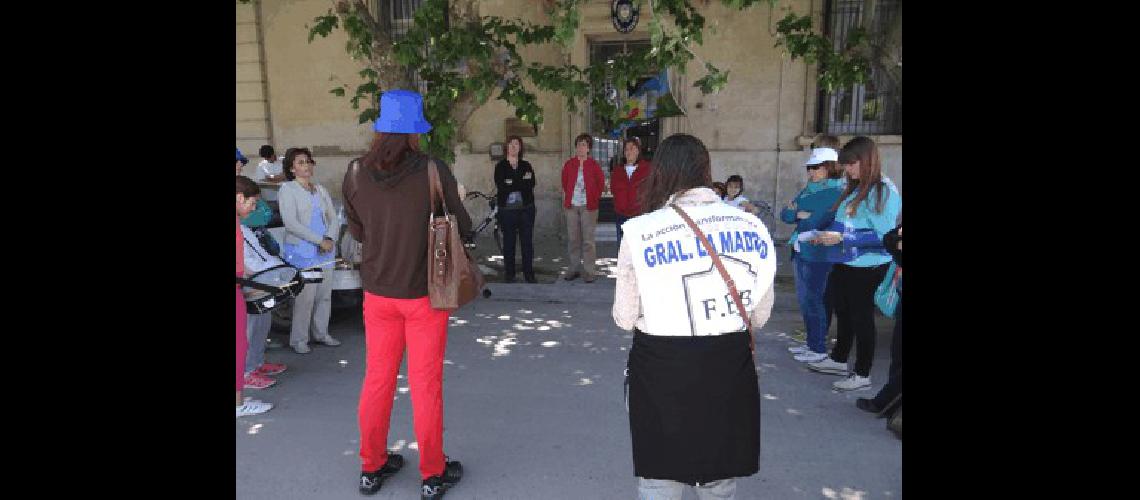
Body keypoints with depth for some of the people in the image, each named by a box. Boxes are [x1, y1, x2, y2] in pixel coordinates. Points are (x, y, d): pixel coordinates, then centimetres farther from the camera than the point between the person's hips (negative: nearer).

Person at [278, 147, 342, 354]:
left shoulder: (320, 190, 15)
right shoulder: (287, 189, -2)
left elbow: (333, 218, 12)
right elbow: (291, 223, -12)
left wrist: (330, 239, -7)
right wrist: (319, 240, -15)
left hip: (325, 251, 5)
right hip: (301, 252, -5)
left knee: (325, 294, 9)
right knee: (305, 297, -6)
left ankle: (321, 333, 23)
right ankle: (298, 339, 6)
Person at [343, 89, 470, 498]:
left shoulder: (356, 173, -5)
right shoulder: (433, 171, -16)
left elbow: (357, 231, 7)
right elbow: (462, 229, -8)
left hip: (378, 292, 3)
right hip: (424, 292, -3)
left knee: (377, 379, 17)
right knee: (425, 384, 8)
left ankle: (372, 467, 32)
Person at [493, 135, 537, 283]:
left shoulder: (526, 165, 11)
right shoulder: (500, 166, 5)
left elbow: (531, 184, -5)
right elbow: (501, 187, -11)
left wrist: (512, 185, -13)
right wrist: (522, 182, -10)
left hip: (526, 208, 2)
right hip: (507, 209, -1)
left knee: (527, 241, 2)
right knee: (508, 242, 4)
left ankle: (529, 273, 10)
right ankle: (509, 274, 12)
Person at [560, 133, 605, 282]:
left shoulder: (593, 165, -1)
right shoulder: (569, 164, 6)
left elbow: (601, 183, 8)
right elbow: (564, 183, 16)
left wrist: (595, 198, 3)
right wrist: (565, 200, 11)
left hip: (588, 206, -3)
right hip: (571, 205, 3)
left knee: (588, 240, -2)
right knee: (572, 238, 8)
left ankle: (588, 271, 3)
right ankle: (574, 268, 19)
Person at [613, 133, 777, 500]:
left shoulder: (641, 232, -13)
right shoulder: (750, 226, -4)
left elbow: (624, 318, -5)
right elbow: (760, 316, 4)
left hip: (662, 370, -3)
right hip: (731, 369, 3)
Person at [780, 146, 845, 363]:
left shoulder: (838, 193, -11)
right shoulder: (808, 190, 14)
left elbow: (822, 221, -23)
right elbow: (785, 215, 9)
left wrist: (800, 215, -8)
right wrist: (800, 214, -12)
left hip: (822, 256, -8)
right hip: (802, 253, 8)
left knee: (815, 300, -4)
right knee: (804, 299, 14)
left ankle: (819, 349, 7)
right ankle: (811, 343, 26)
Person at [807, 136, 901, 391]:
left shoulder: (884, 191, -16)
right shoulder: (854, 189, 8)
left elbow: (882, 235, -21)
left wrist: (842, 238, -23)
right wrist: (826, 236, 4)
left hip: (867, 267, -8)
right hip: (844, 263, 8)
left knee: (861, 316, 5)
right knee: (843, 313, 19)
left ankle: (862, 374, 21)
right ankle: (838, 360, 38)